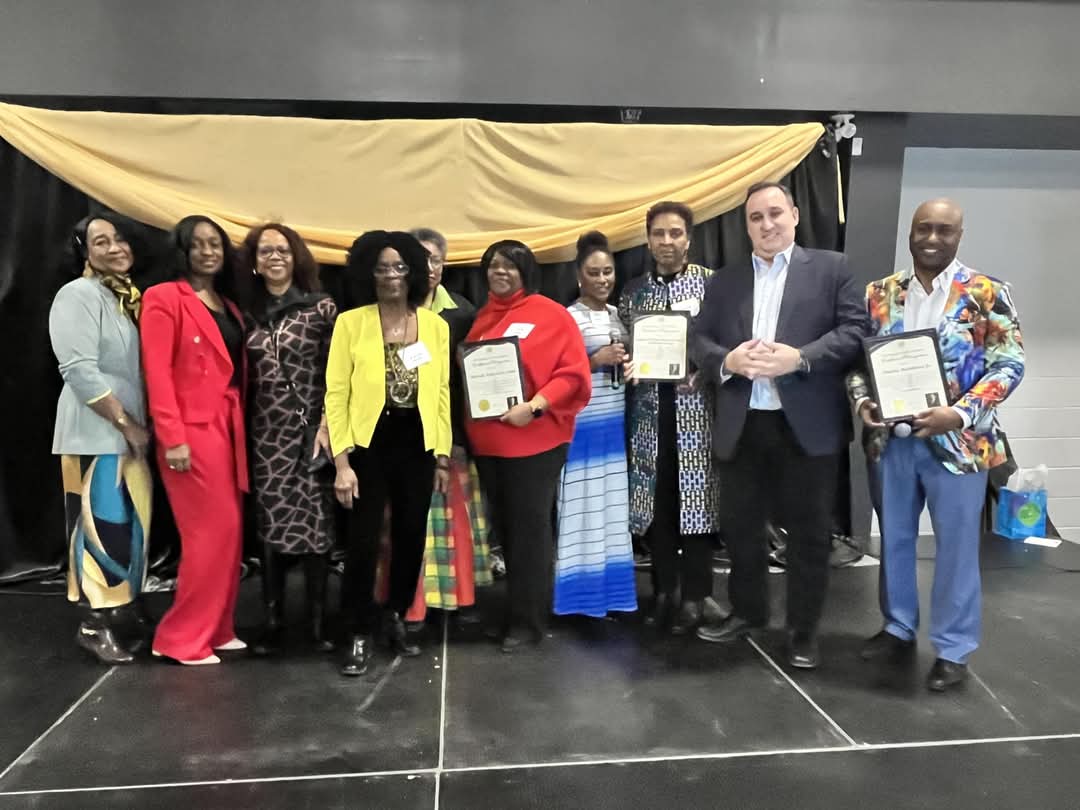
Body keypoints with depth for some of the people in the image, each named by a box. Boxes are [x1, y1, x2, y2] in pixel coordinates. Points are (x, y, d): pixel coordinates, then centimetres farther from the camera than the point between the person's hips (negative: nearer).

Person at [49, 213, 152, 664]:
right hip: (96, 433, -8)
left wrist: (140, 425, 10)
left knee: (131, 526, 11)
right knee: (103, 526, -5)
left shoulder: (132, 296, 15)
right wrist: (127, 424, -16)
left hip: (130, 432, 8)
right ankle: (95, 626, 6)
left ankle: (120, 611, 22)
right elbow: (81, 372, -18)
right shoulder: (78, 295, -10)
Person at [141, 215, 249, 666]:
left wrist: (239, 425, 6)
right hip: (192, 430, -7)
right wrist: (172, 438, -18)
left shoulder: (228, 306, 18)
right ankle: (182, 637, 6)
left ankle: (215, 629, 22)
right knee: (213, 530, -7)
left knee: (227, 531, 10)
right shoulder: (164, 298, -5)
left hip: (227, 428, 8)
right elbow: (157, 373, -13)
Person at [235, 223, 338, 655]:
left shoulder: (321, 307, 0)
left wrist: (327, 423, -11)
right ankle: (273, 620, 14)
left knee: (313, 522, -1)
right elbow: (242, 376, 13)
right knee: (269, 524, 4)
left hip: (309, 429, -3)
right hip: (265, 432, 3)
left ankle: (318, 620, 10)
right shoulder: (248, 312, 10)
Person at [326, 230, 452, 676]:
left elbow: (442, 392, 7)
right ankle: (360, 636, 15)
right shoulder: (350, 323, -3)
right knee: (364, 542, -3)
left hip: (417, 444, 3)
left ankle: (396, 619, 34)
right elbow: (336, 394, -5)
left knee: (411, 537, 11)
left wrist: (442, 455, 5)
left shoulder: (435, 324, 5)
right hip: (369, 444, -3)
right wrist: (342, 461, -11)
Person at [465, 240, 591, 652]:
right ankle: (517, 610, 27)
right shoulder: (481, 318, 13)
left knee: (530, 528, 1)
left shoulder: (551, 315, -5)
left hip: (535, 440, -6)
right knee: (505, 528, 14)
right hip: (487, 440, 6)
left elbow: (574, 374, -11)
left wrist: (533, 406, -21)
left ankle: (527, 619, 13)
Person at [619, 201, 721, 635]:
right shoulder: (633, 291, 10)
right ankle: (664, 591, 22)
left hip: (695, 405, -3)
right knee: (655, 500, 8)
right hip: (649, 408, 3)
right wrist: (626, 363, -7)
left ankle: (694, 596, 13)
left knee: (694, 497, 1)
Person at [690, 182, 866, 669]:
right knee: (743, 529, 15)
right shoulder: (724, 281, 13)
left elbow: (855, 331, -6)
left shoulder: (830, 268, 4)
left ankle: (803, 631, 23)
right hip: (740, 427, 3)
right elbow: (698, 339, 6)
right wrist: (727, 360, -14)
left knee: (808, 533, 7)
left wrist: (800, 358, -20)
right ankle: (747, 611, 35)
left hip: (808, 426, -3)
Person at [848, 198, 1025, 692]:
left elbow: (1009, 364, -8)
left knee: (956, 546, 7)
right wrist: (863, 400, -11)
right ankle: (898, 627, 33)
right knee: (894, 538, 15)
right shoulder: (880, 293, 5)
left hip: (957, 441, -3)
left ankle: (953, 649, 21)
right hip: (893, 438, 4)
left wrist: (960, 413, -21)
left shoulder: (986, 294, -5)